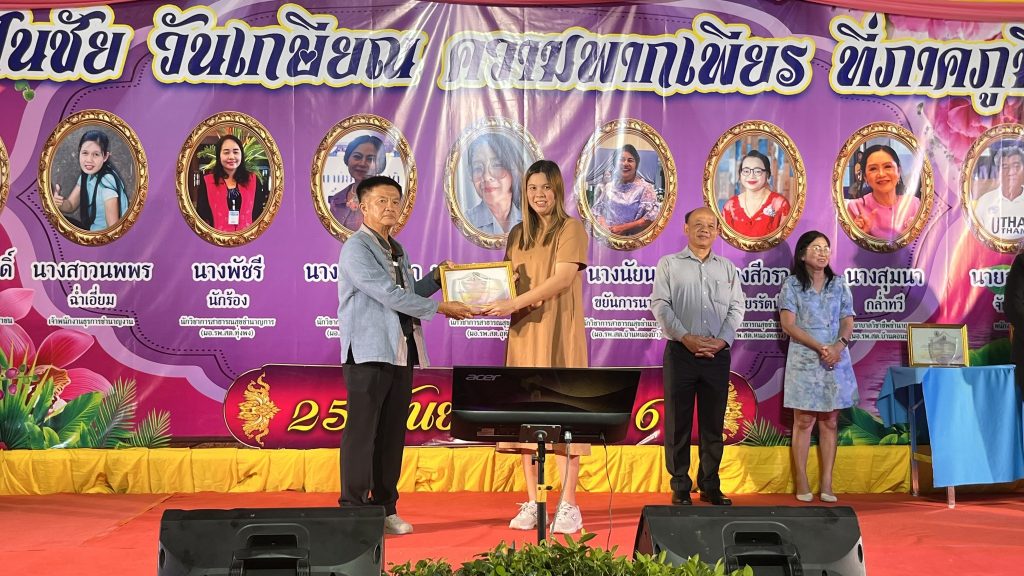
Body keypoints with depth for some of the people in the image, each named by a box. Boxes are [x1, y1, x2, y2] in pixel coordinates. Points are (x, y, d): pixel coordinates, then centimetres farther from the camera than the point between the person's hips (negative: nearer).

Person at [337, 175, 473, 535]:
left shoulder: (397, 250, 19)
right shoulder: (356, 249, -8)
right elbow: (390, 296, -16)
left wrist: (438, 278, 15)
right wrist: (439, 308, -12)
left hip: (401, 353, 8)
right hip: (368, 353, -8)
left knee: (393, 433, 9)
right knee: (362, 431, -4)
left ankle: (385, 509, 16)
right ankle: (353, 509, 2)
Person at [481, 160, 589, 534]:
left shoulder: (571, 229, -1)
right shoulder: (518, 235, 16)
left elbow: (563, 278, -14)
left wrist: (514, 304, -20)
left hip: (559, 333, -5)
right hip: (523, 332, 5)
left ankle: (568, 506, -1)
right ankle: (532, 504, 9)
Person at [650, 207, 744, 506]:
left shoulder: (727, 268, 14)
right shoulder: (669, 264, 6)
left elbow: (736, 308, 7)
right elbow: (660, 305, -4)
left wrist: (722, 340, -9)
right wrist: (686, 337, -15)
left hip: (718, 355, 3)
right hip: (681, 352, -2)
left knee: (713, 423, 7)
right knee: (678, 422, 0)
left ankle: (710, 485, 16)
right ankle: (680, 487, 8)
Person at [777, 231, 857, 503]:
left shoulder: (839, 285, 11)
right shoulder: (792, 285, 0)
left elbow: (848, 321, 6)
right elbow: (789, 325, -8)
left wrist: (838, 345, -14)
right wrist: (820, 347, -16)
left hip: (836, 361, 3)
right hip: (804, 361, -3)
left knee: (829, 422, 5)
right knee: (804, 422, -1)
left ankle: (827, 483, 8)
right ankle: (802, 483, 4)